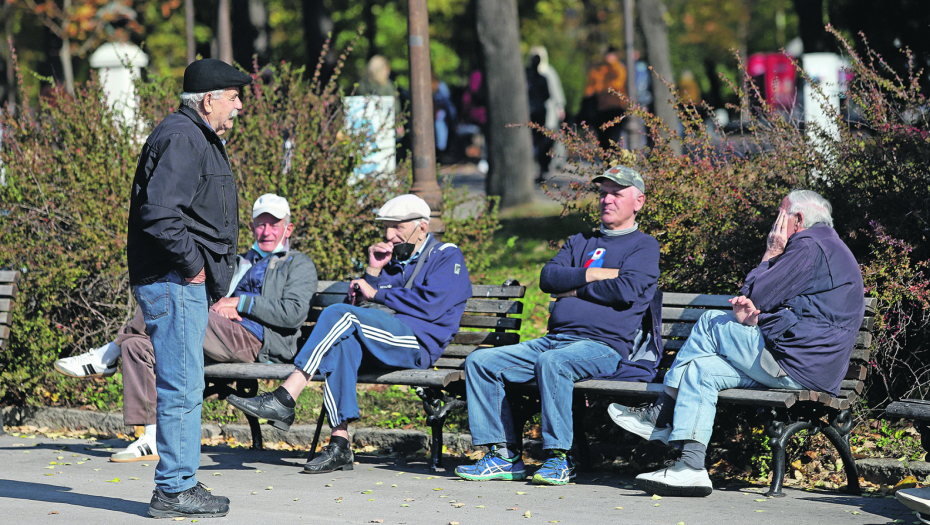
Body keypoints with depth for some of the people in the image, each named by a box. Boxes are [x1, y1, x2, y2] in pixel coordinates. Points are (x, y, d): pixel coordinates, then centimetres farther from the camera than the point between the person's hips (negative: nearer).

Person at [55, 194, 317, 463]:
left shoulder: (299, 265, 13)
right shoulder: (241, 263, 35)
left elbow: (294, 313, -5)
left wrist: (240, 302, -5)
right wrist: (220, 305, 2)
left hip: (254, 340, -8)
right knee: (137, 345, -11)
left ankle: (106, 357, -8)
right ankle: (154, 438, -17)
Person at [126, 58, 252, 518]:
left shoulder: (199, 139, 20)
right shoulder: (180, 139, -16)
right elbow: (159, 211, -26)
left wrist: (207, 274, 16)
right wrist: (191, 263, -18)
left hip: (188, 283, 11)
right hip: (173, 283, -11)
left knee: (184, 388, 14)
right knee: (181, 388, -9)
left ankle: (180, 485, 20)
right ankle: (174, 491, -6)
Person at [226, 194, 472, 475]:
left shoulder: (448, 258, 9)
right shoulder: (393, 258, 29)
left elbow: (430, 305, -9)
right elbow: (359, 304, 20)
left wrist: (376, 294, -3)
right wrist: (373, 271, 4)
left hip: (417, 341, -6)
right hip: (381, 334, 6)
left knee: (339, 315, -28)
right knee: (342, 341, -31)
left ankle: (284, 399, -36)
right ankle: (340, 444, -37)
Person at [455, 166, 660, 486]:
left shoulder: (644, 246, 9)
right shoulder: (580, 243, 27)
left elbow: (625, 290, -10)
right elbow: (548, 278, 9)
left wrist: (574, 289, 0)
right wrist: (594, 274, -3)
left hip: (605, 344, -7)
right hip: (554, 339, 7)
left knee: (552, 362, -39)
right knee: (481, 361, -9)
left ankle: (559, 458, -32)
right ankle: (505, 456, -13)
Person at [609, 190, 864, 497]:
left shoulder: (809, 246, -9)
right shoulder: (830, 247, 26)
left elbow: (756, 295, -10)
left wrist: (772, 254, 6)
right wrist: (752, 318, 1)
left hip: (795, 365, -10)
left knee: (711, 324, -2)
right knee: (700, 369, 7)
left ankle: (661, 414, 4)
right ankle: (691, 466, -3)